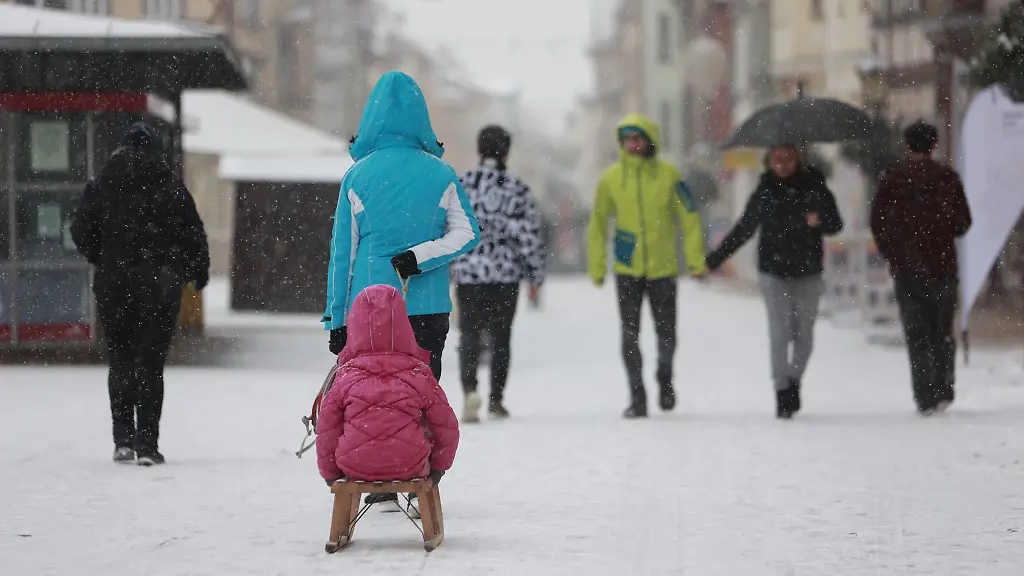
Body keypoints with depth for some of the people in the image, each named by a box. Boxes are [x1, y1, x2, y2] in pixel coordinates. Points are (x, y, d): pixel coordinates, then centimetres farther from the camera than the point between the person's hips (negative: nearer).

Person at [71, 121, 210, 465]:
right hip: (158, 282, -2)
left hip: (113, 284, 2)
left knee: (120, 360, 14)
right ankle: (147, 444, -5)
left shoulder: (101, 187, 1)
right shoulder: (171, 188, -4)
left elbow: (81, 231, 3)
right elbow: (193, 233, -4)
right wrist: (198, 270, 11)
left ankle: (123, 439, 9)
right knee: (150, 363, 2)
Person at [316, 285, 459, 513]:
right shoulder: (419, 374, -1)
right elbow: (446, 426, 4)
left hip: (353, 466, 0)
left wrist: (329, 472, 19)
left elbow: (327, 429, 3)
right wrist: (439, 466, 22)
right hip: (410, 466, 0)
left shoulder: (346, 375, -1)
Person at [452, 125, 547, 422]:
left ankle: (470, 389, -20)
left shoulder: (458, 186, 0)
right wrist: (535, 276, 5)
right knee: (501, 337, 11)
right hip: (506, 275, -1)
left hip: (467, 273, 1)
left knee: (469, 334, 4)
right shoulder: (517, 190, -4)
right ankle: (496, 400, 14)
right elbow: (531, 235, -4)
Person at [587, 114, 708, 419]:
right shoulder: (611, 178, -1)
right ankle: (637, 396, 4)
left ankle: (664, 376, 34)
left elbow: (689, 217, -1)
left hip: (662, 268, -1)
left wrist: (696, 260, -6)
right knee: (630, 334, -4)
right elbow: (598, 224, 6)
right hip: (627, 270, 1)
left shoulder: (668, 175, -5)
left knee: (666, 333, 6)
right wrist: (597, 266, 4)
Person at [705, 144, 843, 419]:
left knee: (804, 333, 4)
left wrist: (819, 221, -21)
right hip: (774, 273, -1)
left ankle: (794, 382, 24)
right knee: (780, 331, -9)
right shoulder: (765, 192, 2)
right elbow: (743, 230, 9)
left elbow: (836, 225, 3)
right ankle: (783, 393, -5)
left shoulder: (814, 187, 1)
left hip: (808, 273, 1)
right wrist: (713, 260, 7)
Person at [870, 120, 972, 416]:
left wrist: (891, 253, 9)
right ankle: (943, 389, 3)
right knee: (942, 330, 13)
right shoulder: (947, 177, -1)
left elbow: (877, 220, -3)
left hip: (906, 267, -1)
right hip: (942, 265, 1)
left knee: (916, 333, 2)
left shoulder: (893, 178, -2)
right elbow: (963, 221, 2)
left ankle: (925, 398, -4)